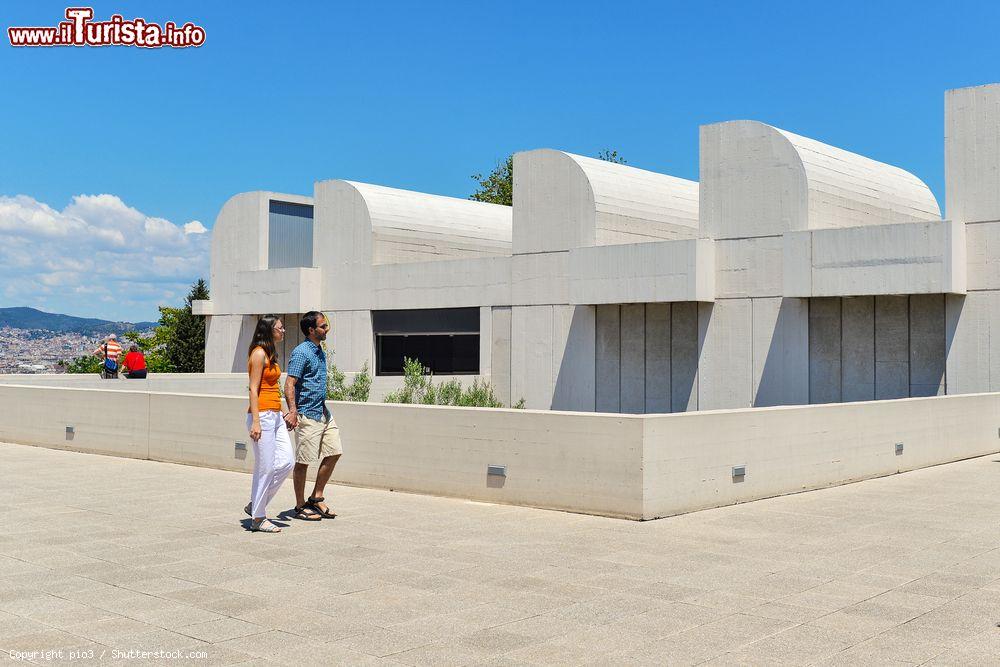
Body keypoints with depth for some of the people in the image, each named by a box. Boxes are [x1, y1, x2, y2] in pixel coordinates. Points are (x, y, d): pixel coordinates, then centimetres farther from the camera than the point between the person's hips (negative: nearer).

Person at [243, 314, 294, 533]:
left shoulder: (270, 354, 16)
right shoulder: (259, 353, -11)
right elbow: (254, 389, -15)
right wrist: (255, 422, -20)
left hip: (275, 416, 9)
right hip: (262, 415, -9)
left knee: (286, 462, 6)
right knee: (265, 468, -3)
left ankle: (255, 505, 18)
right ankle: (257, 518, 8)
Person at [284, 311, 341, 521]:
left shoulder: (320, 352, 14)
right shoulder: (301, 352, -14)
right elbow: (290, 384, -21)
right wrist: (293, 411, -31)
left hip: (323, 413, 9)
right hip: (307, 415, -9)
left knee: (334, 453, 8)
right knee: (303, 461, 0)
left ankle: (316, 498, 19)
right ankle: (300, 506, 10)